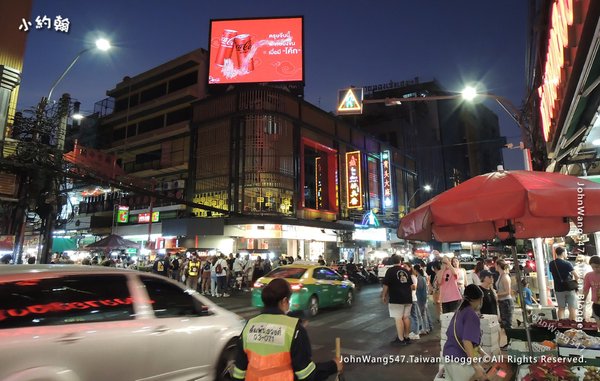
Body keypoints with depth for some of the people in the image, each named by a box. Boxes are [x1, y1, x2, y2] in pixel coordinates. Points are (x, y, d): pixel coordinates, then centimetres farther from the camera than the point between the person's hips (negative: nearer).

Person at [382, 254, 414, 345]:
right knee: (406, 317, 13)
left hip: (396, 299, -6)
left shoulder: (390, 270, -8)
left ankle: (401, 339, -1)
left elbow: (386, 285, -10)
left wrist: (384, 296, 1)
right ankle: (406, 337, 22)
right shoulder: (406, 271, 9)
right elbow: (411, 285, 13)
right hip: (407, 298, 6)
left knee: (398, 318, -2)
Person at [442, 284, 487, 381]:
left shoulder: (459, 312, 11)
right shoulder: (472, 315, -13)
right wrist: (476, 366, -27)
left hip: (448, 356, 9)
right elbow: (467, 341, -23)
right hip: (460, 361, -9)